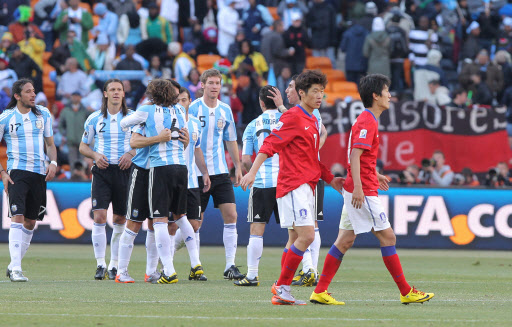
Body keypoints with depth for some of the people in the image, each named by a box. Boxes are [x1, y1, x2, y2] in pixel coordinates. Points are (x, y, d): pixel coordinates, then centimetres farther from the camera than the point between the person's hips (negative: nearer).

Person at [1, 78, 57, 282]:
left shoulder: (43, 114, 9)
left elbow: (50, 143, 16)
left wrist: (53, 162, -2)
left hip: (39, 173, 4)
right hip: (17, 172, -4)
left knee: (31, 222, 7)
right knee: (17, 217, -17)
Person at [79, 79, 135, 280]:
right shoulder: (94, 119, 6)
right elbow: (83, 146, 13)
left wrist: (131, 154, -11)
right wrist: (95, 155, -7)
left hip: (124, 171, 0)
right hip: (102, 171, 0)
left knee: (120, 219, 3)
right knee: (99, 216, -12)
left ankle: (114, 265, 13)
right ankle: (100, 265, -8)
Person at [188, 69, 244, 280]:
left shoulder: (225, 111, 8)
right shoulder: (192, 109, -6)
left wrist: (238, 167, 14)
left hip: (220, 172, 4)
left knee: (231, 215, -5)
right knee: (196, 220, -1)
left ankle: (230, 266, -3)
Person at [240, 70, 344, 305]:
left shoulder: (312, 121, 19)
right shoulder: (293, 117, -9)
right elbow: (270, 144, -15)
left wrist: (330, 179, 21)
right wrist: (252, 172, -24)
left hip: (306, 186, 10)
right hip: (293, 186, -10)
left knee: (297, 239, 9)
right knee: (307, 235, -16)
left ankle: (281, 293, 11)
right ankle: (282, 286, -9)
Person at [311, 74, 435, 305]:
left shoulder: (366, 120, 17)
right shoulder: (368, 122, -14)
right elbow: (355, 155, -22)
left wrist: (375, 175, 30)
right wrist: (357, 187, -28)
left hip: (357, 190, 10)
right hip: (363, 191, -10)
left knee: (345, 240, 8)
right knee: (387, 236, -4)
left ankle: (320, 291, 5)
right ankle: (406, 292, 1)